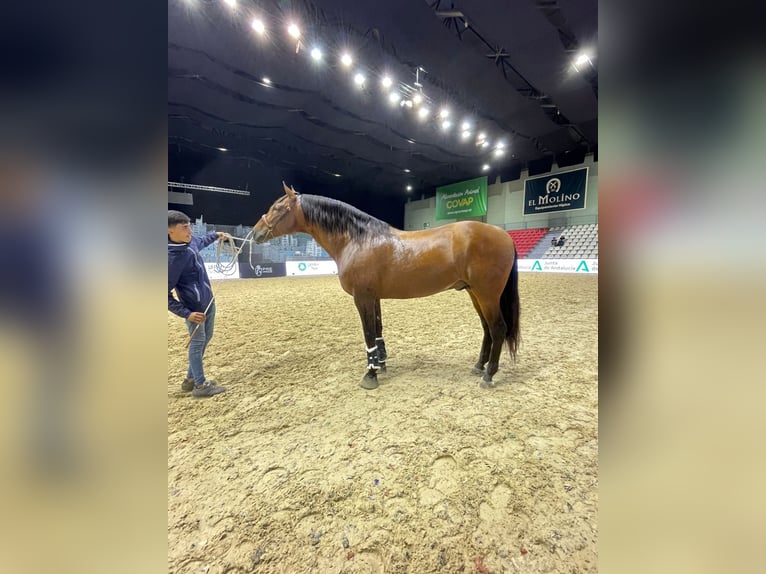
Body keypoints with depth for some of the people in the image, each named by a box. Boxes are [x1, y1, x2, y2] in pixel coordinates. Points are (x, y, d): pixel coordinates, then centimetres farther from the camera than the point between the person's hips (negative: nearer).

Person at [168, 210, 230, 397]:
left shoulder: (190, 242, -1)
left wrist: (215, 235, 36)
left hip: (208, 301, 9)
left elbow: (201, 242, 27)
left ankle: (190, 379, 34)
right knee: (197, 343, 3)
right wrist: (186, 313, -25)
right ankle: (200, 385, 20)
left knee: (206, 339, 18)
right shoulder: (172, 258, -25)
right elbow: (166, 295, -21)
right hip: (195, 308, -9)